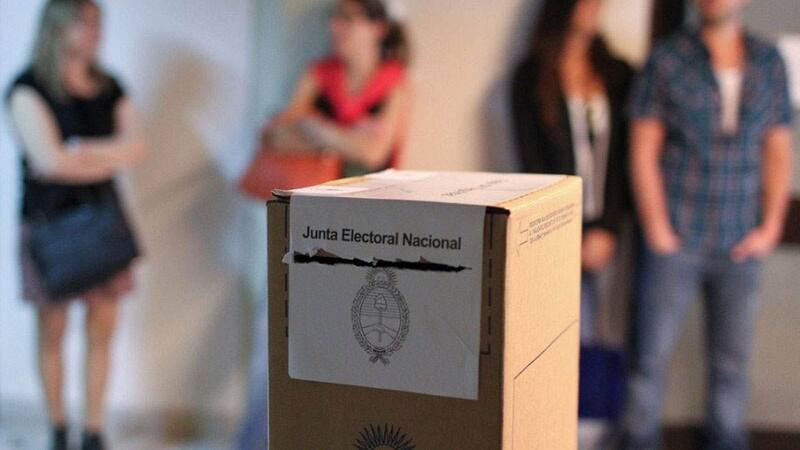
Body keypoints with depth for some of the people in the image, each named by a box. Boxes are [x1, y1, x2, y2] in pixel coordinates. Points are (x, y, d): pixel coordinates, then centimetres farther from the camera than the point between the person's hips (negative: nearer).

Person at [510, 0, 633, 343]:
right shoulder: (531, 76, 2)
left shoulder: (617, 75, 11)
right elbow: (531, 161, -1)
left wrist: (608, 228, -4)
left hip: (601, 228, 3)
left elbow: (623, 159, 6)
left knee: (581, 335, -2)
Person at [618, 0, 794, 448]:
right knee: (653, 356, 1)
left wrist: (770, 228, 2)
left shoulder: (770, 63, 8)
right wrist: (658, 230, -7)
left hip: (741, 246, 3)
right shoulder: (667, 59, -2)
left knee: (732, 360, 10)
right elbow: (644, 150, -3)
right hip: (676, 242, -2)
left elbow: (779, 151, 10)